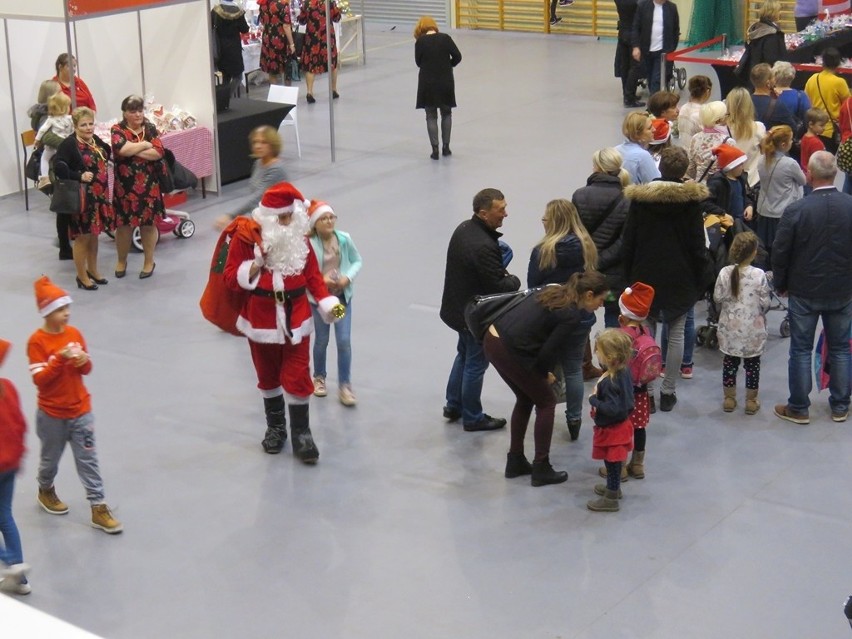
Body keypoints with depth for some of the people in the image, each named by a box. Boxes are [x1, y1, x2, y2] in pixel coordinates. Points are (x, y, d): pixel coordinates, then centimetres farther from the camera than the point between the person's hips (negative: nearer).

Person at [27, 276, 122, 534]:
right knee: (51, 458, 17)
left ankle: (98, 508, 6)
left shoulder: (74, 333, 0)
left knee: (88, 459, 3)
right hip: (52, 415, -4)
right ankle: (46, 491, 45)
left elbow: (86, 369, 6)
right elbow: (39, 379, -21)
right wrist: (60, 359, -30)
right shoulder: (37, 341, -16)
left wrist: (84, 361, -17)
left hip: (81, 410, 4)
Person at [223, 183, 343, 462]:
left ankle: (301, 433, 9)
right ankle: (275, 427, 32)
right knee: (268, 375, 14)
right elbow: (231, 278, -11)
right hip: (262, 318, -1)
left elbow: (313, 276, 3)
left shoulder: (300, 238, 0)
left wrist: (327, 303, -10)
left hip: (296, 317, 1)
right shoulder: (247, 237, -11)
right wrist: (257, 265, -26)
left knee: (297, 376, -1)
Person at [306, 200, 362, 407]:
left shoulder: (344, 239, -11)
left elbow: (357, 261, 1)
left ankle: (345, 386, 10)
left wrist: (348, 277, -15)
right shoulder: (309, 244, -21)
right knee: (322, 340, 16)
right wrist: (320, 279, -26)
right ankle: (319, 378, 40)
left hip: (342, 296, 2)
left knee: (344, 341, -1)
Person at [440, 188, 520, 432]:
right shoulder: (484, 246, -32)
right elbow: (499, 287, -27)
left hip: (457, 307, 9)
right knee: (476, 364, 7)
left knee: (464, 354, 26)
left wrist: (502, 274, 1)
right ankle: (472, 418, 22)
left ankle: (453, 405, 39)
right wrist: (514, 280, -7)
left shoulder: (463, 229, -2)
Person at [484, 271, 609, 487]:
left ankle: (515, 462, 30)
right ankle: (541, 469, 15)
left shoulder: (555, 291, 13)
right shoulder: (572, 315, -11)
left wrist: (543, 372, 15)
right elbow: (547, 352, -11)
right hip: (509, 351, -8)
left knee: (526, 399, 24)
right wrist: (544, 375, 9)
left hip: (493, 339, 8)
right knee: (546, 402, 11)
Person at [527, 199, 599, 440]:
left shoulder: (542, 251, -17)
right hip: (581, 319, 3)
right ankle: (574, 420, 18)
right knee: (574, 369, 12)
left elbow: (532, 286, -9)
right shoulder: (587, 248, -4)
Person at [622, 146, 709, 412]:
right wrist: (699, 280, 5)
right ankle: (668, 392, 11)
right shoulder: (691, 199, -7)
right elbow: (697, 243, -4)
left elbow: (628, 242, 0)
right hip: (680, 278, 0)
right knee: (676, 334, 8)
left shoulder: (640, 197, -5)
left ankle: (646, 392, 4)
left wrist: (629, 275, 9)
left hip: (646, 276, 0)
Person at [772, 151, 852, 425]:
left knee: (801, 350, 9)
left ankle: (798, 408, 16)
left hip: (804, 292, -2)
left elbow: (780, 253, -11)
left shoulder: (796, 210, -18)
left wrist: (781, 285, 5)